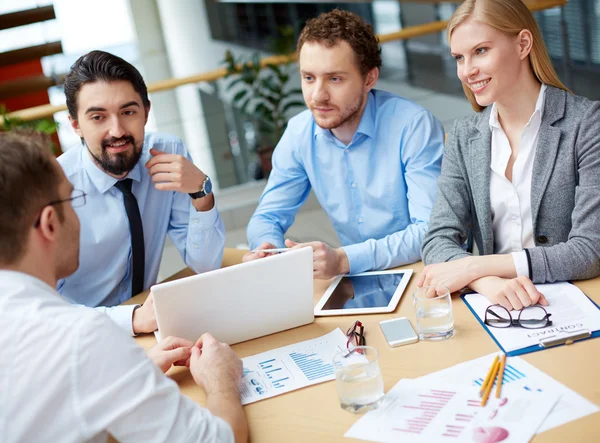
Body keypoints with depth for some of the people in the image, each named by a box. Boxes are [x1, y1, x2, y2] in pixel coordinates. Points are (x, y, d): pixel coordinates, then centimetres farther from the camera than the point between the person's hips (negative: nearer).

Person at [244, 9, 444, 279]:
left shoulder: (413, 126, -17)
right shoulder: (299, 134, -3)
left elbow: (433, 230, -22)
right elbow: (268, 216, 5)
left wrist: (344, 260, -34)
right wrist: (268, 252, -19)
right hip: (357, 280, 4)